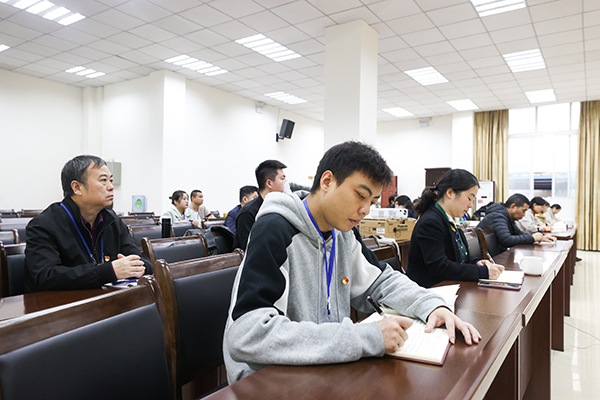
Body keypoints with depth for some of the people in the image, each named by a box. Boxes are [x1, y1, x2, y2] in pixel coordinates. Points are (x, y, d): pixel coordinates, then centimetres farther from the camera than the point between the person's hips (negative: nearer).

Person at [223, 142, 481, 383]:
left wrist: (432, 306, -6)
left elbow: (383, 280, 14)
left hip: (328, 369, 7)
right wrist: (365, 339, -34)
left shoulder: (344, 233, 2)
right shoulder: (274, 232, -22)